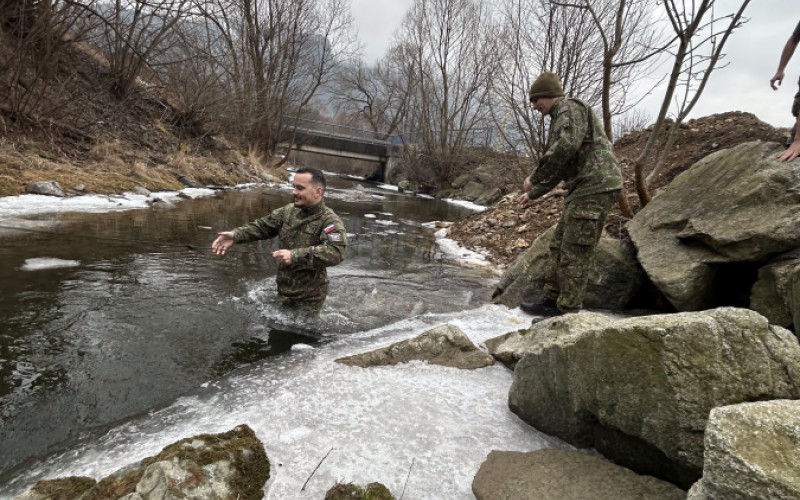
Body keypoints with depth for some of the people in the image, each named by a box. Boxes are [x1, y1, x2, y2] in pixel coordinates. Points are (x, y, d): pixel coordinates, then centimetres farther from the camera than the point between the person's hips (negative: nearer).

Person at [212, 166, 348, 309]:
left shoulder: (330, 221, -22)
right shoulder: (288, 211, -1)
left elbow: (336, 252, -37)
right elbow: (263, 225, 6)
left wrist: (295, 255, -44)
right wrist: (236, 235, -13)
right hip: (283, 290, 6)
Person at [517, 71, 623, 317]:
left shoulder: (570, 108, -4)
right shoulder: (561, 117, 27)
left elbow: (566, 146, -24)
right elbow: (559, 167, 31)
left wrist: (534, 178, -17)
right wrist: (533, 194, 29)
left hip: (595, 186, -10)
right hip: (584, 188, 10)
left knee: (576, 252, -9)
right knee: (560, 246, 13)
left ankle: (568, 310, -3)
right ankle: (553, 299, 20)